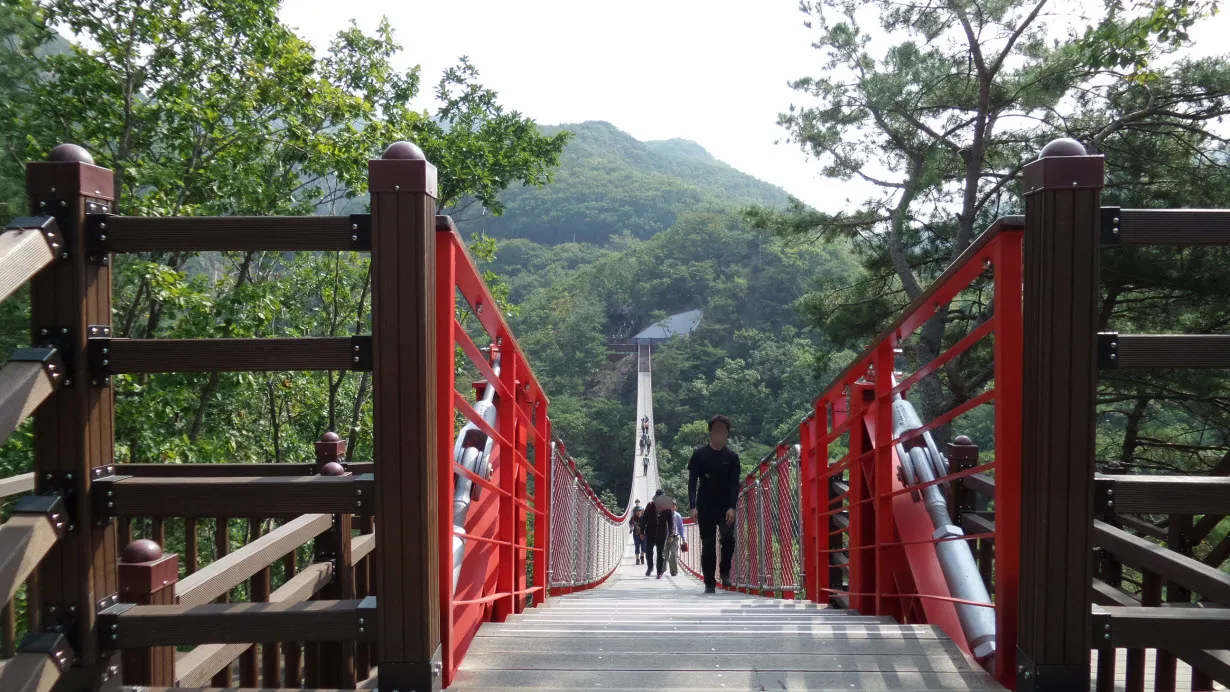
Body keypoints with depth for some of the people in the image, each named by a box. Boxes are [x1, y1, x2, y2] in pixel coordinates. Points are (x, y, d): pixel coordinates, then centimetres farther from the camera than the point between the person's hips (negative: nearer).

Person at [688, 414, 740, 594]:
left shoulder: (732, 457, 3)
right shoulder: (699, 454, 0)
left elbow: (735, 484, -2)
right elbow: (692, 481, -2)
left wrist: (732, 507, -15)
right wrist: (693, 506, -12)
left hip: (726, 507, 0)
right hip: (705, 507, 0)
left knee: (728, 538, -19)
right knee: (708, 546, 1)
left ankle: (725, 573, 3)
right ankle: (710, 584, 9)